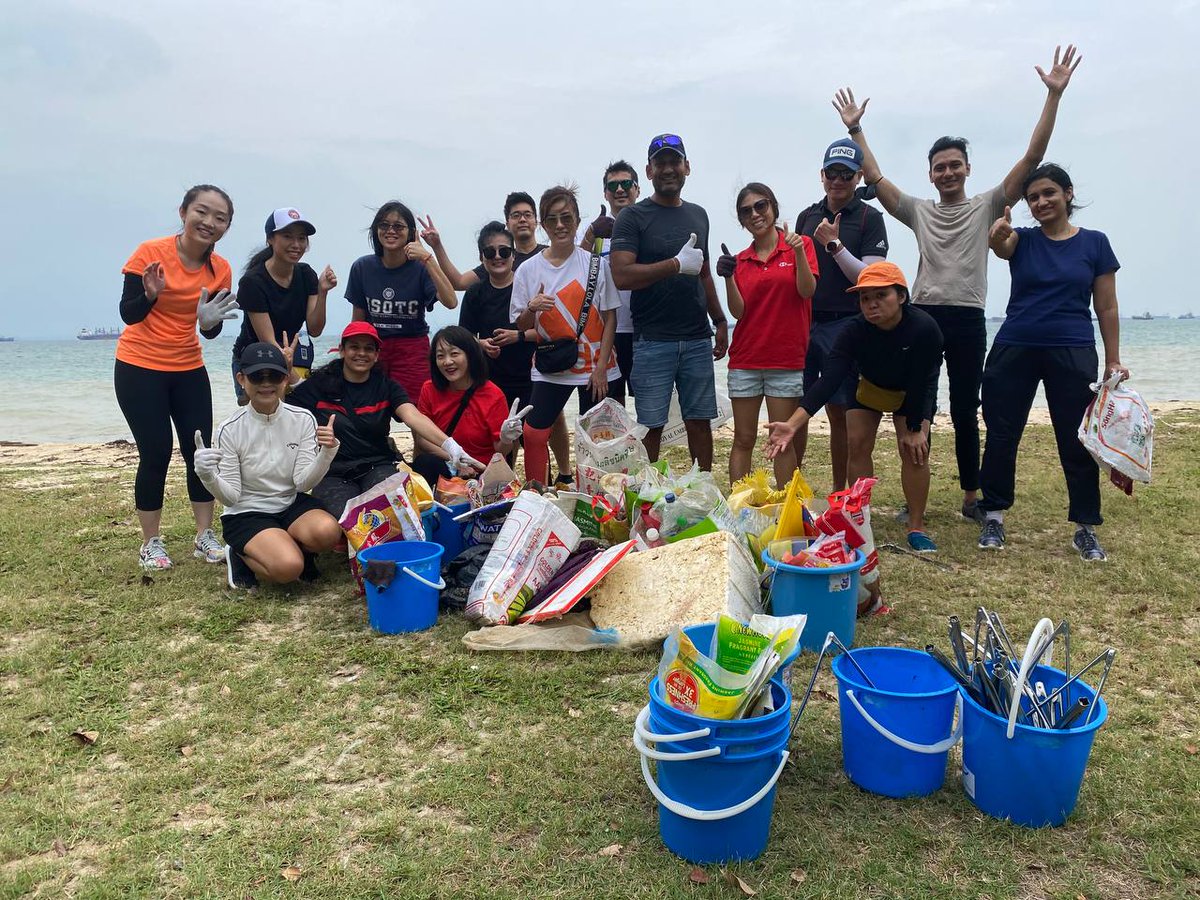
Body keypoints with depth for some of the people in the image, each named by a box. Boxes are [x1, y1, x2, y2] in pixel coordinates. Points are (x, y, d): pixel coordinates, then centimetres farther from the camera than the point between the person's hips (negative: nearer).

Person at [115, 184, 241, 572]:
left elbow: (210, 332, 2)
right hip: (139, 368, -4)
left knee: (201, 450, 2)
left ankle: (205, 536, 14)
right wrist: (150, 295, -32)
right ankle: (151, 543, 11)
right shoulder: (150, 253, -15)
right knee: (156, 453, -4)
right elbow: (128, 314, -13)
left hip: (189, 369, 4)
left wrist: (210, 320, -20)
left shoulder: (220, 270, -3)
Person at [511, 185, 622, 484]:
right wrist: (532, 308, -16)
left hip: (595, 368, -1)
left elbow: (610, 318, 0)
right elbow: (521, 325, 7)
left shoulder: (595, 264, -2)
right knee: (533, 434, -7)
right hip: (550, 368, 1)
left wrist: (601, 368, -7)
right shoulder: (528, 270, 2)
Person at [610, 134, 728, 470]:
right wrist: (677, 264, -14)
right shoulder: (633, 217, -2)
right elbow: (621, 276, -15)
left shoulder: (698, 215, 16)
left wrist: (720, 320, 18)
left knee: (700, 422, 8)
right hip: (652, 342, -5)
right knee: (651, 426, -1)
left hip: (698, 340, 5)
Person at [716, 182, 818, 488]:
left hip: (786, 360, -2)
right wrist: (728, 278, -14)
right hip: (745, 361, 3)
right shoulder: (740, 260, 10)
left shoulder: (801, 245, 3)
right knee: (743, 440, 5)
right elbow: (738, 311, 0)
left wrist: (799, 252, -24)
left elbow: (807, 290, -11)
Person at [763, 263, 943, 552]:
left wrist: (914, 429, -20)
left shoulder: (924, 328, -37)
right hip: (869, 387, 2)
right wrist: (792, 425, -50)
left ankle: (916, 527, 0)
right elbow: (828, 381, -39)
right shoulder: (854, 331, -32)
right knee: (857, 445, -8)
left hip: (913, 394, -2)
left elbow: (920, 384, -28)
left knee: (915, 450, -14)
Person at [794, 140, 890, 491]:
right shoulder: (807, 216, 13)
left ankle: (839, 494, 13)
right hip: (802, 321, 4)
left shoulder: (870, 219, 0)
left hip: (843, 326, -4)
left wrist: (835, 245, -17)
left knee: (839, 413, 2)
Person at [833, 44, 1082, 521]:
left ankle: (971, 496, 15)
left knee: (965, 413, 4)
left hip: (968, 321, -1)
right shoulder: (919, 211, 13)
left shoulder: (987, 206, 7)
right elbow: (873, 177, 11)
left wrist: (1054, 95, -7)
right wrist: (855, 128, 8)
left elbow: (1031, 159, -1)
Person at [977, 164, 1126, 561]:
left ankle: (1085, 528, 15)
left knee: (1076, 442, 2)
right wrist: (999, 232, -47)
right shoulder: (1022, 240, 4)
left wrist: (1113, 362, 1)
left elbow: (1106, 308, 5)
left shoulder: (1094, 243, 4)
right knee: (1001, 436, 4)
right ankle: (994, 517, 17)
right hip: (1014, 350, 1)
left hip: (1073, 353, -1)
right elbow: (998, 243, -22)